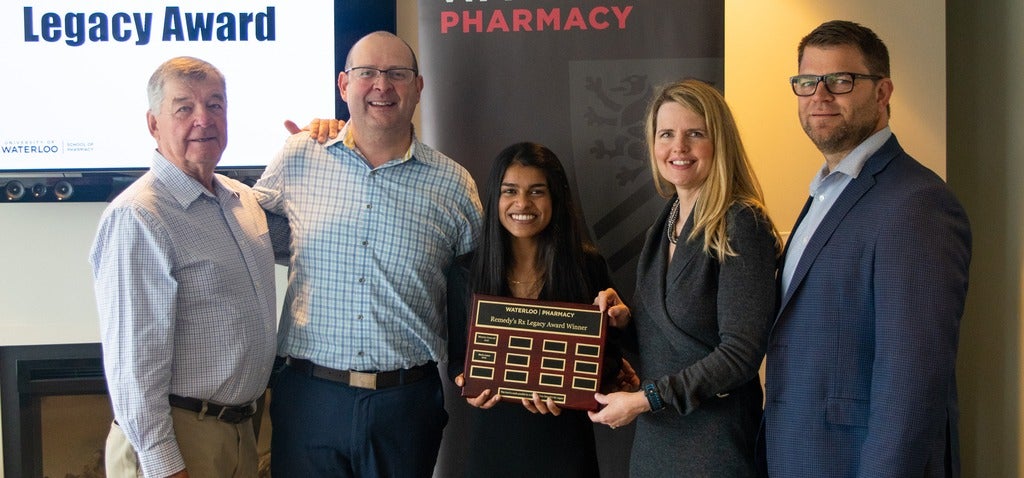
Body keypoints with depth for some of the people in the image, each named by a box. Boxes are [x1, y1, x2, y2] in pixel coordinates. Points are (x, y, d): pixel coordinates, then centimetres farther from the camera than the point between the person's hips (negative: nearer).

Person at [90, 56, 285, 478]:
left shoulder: (242, 198, 8)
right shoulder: (137, 218, -18)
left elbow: (287, 235, 29)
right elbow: (134, 361, -21)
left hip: (240, 427, 8)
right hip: (177, 441, -8)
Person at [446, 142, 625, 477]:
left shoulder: (587, 267, -4)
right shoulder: (468, 272, -1)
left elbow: (609, 353, 0)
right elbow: (456, 353, 7)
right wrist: (466, 384, -13)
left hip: (562, 435, -1)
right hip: (492, 435, 1)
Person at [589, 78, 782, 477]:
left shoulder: (741, 226, -16)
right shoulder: (666, 223, 7)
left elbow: (740, 352, -20)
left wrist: (643, 399, -18)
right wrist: (626, 318, -4)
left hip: (714, 442, -7)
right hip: (654, 435, 7)